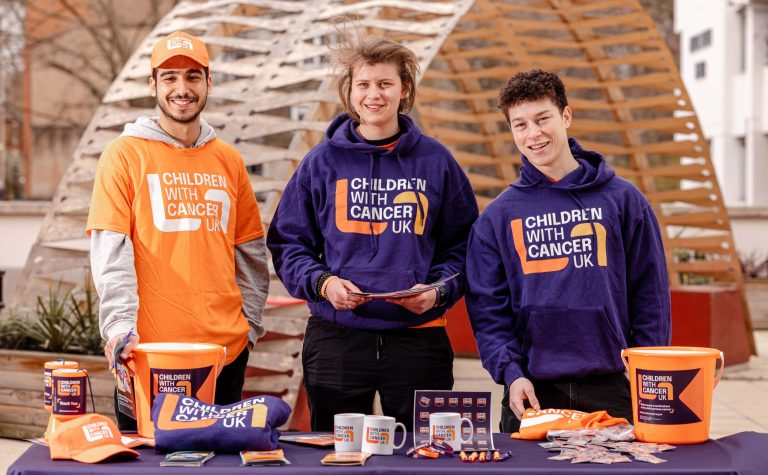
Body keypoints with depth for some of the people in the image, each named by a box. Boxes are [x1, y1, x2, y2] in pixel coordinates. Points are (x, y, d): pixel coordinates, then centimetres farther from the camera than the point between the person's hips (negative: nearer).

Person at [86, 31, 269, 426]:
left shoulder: (228, 160, 11)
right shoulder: (125, 154, -1)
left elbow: (250, 251, 14)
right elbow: (110, 249, -8)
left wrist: (250, 323, 6)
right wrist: (119, 323, -19)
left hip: (226, 347, 4)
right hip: (149, 349, -4)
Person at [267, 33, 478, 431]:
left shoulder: (436, 162, 6)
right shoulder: (322, 162, 4)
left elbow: (462, 244, 8)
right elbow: (288, 242, 7)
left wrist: (440, 290, -9)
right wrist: (322, 282, -11)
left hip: (418, 336, 0)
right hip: (336, 336, 0)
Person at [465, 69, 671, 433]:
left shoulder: (623, 199, 6)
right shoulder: (497, 217, 6)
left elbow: (650, 297, 5)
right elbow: (487, 308, 3)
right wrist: (510, 373, -11)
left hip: (611, 389, 0)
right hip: (531, 393, 0)